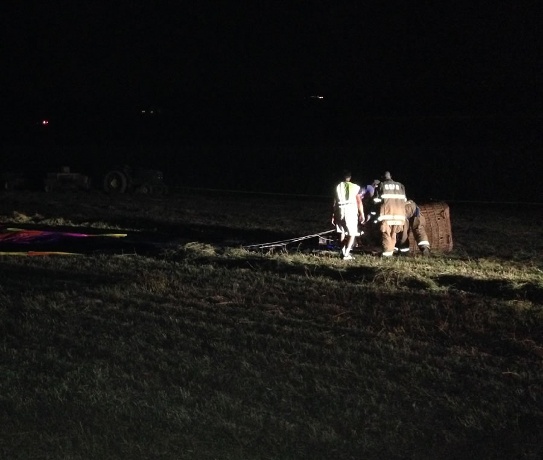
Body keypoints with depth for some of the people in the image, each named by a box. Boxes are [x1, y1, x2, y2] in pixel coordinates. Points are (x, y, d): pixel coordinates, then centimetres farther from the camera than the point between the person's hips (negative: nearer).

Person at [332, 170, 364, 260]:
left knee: (342, 233, 17)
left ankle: (343, 252, 14)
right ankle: (346, 254, -12)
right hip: (351, 210, -3)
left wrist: (333, 215, 14)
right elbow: (359, 202, 1)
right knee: (352, 234, 3)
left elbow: (334, 202, 9)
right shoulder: (355, 187, 3)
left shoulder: (338, 187, 9)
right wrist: (361, 214, 8)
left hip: (340, 210, 3)